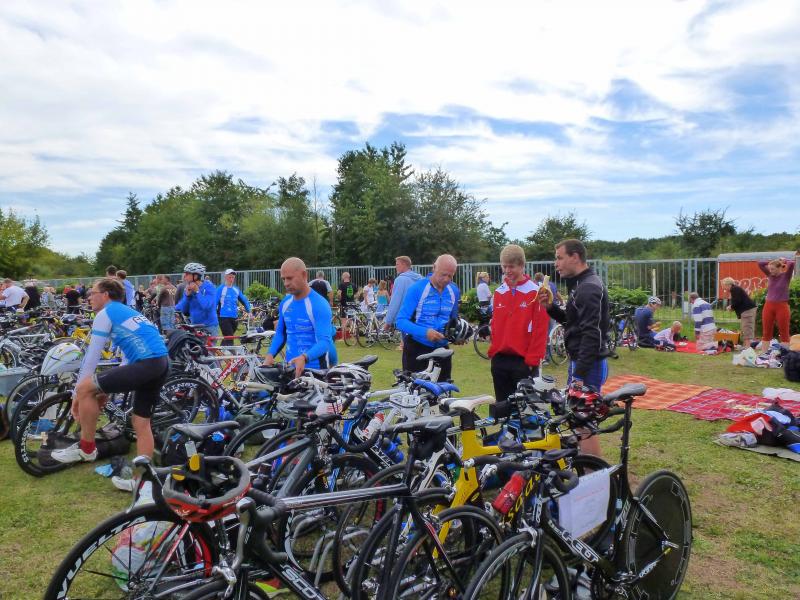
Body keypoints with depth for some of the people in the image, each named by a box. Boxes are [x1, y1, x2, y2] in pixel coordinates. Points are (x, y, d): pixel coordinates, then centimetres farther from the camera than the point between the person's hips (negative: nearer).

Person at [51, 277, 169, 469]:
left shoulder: (105, 314, 5)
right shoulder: (128, 312, 30)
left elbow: (92, 357, 3)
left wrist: (76, 393, 10)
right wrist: (107, 389, 34)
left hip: (146, 364, -9)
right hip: (162, 364, 9)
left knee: (85, 388, -2)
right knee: (141, 423, 17)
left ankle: (86, 448, 12)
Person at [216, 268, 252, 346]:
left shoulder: (236, 289, 11)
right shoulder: (221, 288, -5)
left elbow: (244, 301, 20)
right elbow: (215, 302, -8)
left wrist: (249, 311, 16)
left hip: (234, 318, 6)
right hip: (224, 317, -6)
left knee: (227, 339, 15)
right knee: (229, 339, -13)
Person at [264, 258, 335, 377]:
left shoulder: (319, 305, -13)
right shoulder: (285, 303, 8)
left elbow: (324, 341, -21)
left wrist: (304, 358, -38)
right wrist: (270, 355, -1)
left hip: (316, 371, -6)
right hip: (290, 369, 6)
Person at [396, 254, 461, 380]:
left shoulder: (454, 291, 3)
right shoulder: (417, 289, -14)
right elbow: (401, 321, -17)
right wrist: (425, 332, -31)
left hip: (441, 349, 5)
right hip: (416, 349, -4)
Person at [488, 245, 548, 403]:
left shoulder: (535, 292, -6)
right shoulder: (499, 292, 11)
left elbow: (540, 329, -10)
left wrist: (532, 360, -12)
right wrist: (493, 351, 8)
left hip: (524, 361, -5)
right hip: (499, 360, 5)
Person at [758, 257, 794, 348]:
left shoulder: (786, 276, -4)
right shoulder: (770, 275, 6)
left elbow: (791, 264, -20)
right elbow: (760, 263, 4)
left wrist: (783, 261, -2)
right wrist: (772, 262, 4)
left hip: (782, 306, -4)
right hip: (768, 306, 4)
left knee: (784, 333, 3)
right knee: (766, 333, 6)